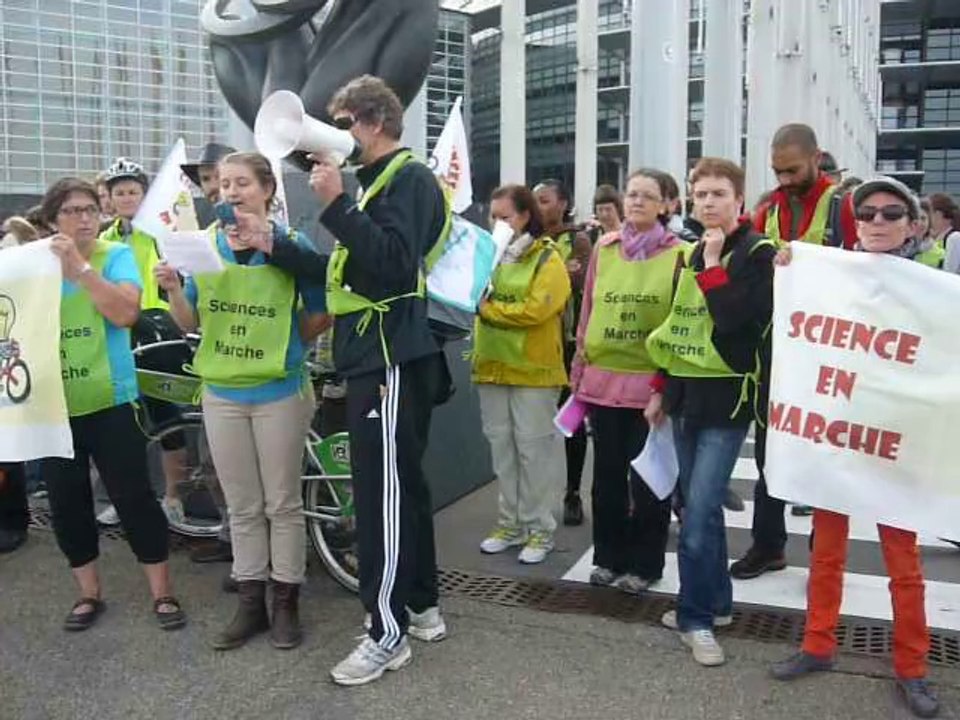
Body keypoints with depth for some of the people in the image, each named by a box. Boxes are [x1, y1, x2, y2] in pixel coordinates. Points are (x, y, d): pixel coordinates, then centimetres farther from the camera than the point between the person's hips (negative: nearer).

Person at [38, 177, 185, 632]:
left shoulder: (115, 255, -4)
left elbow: (126, 313, -19)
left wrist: (80, 266, -25)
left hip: (108, 401, -3)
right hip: (53, 404, 4)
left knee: (133, 496, -1)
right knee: (67, 502, 10)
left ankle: (162, 593, 12)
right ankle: (88, 594, 26)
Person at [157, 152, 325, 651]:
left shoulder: (292, 244, -7)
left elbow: (318, 314, 0)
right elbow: (191, 323, 4)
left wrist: (286, 346, -4)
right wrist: (173, 291, -14)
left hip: (279, 393, -3)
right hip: (222, 394, 3)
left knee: (282, 504, 7)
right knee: (242, 508, 12)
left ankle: (286, 602, 20)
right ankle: (250, 603, 23)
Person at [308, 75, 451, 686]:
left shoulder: (408, 178, -10)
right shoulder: (379, 179, 20)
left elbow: (393, 265, -25)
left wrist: (336, 204, -25)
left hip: (393, 359, -10)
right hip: (378, 356, 10)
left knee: (382, 492, -6)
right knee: (403, 484, 15)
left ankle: (388, 634, 3)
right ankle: (423, 607, 27)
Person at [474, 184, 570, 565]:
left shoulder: (548, 260, -5)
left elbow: (535, 310, -17)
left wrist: (487, 309, -12)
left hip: (532, 369, -5)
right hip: (492, 366, 6)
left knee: (533, 449, 1)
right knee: (502, 447, 11)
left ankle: (540, 528, 12)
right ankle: (511, 523, 23)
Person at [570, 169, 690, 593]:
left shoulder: (680, 254, -3)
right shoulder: (603, 250, 8)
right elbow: (588, 312, 10)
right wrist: (579, 372, 9)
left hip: (652, 383, -3)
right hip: (603, 380, 4)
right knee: (607, 474, 12)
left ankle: (644, 564, 21)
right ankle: (609, 557, 26)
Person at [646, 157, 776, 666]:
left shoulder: (757, 253, -7)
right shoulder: (690, 255, 13)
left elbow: (734, 319, -21)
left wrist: (713, 266, -16)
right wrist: (661, 390, 14)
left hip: (727, 397, -7)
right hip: (686, 394, 7)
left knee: (699, 511, -10)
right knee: (696, 507, 12)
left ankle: (696, 616, 3)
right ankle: (714, 600, 26)